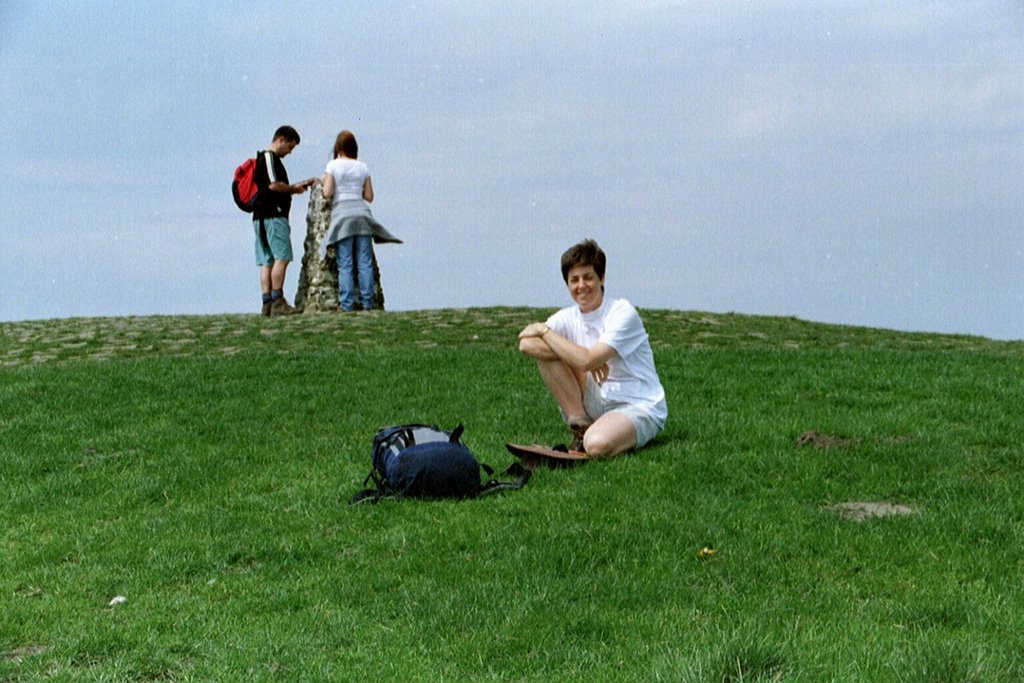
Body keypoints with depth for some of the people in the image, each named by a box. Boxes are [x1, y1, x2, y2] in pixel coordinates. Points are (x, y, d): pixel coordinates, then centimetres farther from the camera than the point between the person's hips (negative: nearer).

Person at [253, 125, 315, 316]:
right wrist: (294, 189, -3)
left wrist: (301, 185, 21)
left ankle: (267, 304, 0)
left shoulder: (269, 158, 26)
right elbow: (273, 185, -18)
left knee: (267, 261, 4)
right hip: (272, 215, -11)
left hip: (261, 217, 11)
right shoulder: (269, 157, -6)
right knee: (282, 257, -13)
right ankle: (277, 302, -18)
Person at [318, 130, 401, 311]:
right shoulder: (363, 167, 9)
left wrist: (324, 183, 14)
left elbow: (327, 193, -6)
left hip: (341, 214, -2)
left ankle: (346, 304, -6)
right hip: (362, 213, 2)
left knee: (345, 264, -2)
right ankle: (367, 302, 0)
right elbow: (369, 196, 9)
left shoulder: (333, 165, 1)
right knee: (365, 263, 3)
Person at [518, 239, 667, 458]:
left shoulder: (623, 313, -14)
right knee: (545, 352, -11)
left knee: (597, 445, -38)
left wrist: (544, 330, -16)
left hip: (639, 408, -6)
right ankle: (581, 429, -7)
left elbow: (587, 360, -26)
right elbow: (526, 344, -16)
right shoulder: (568, 318, 2)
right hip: (597, 405, 6)